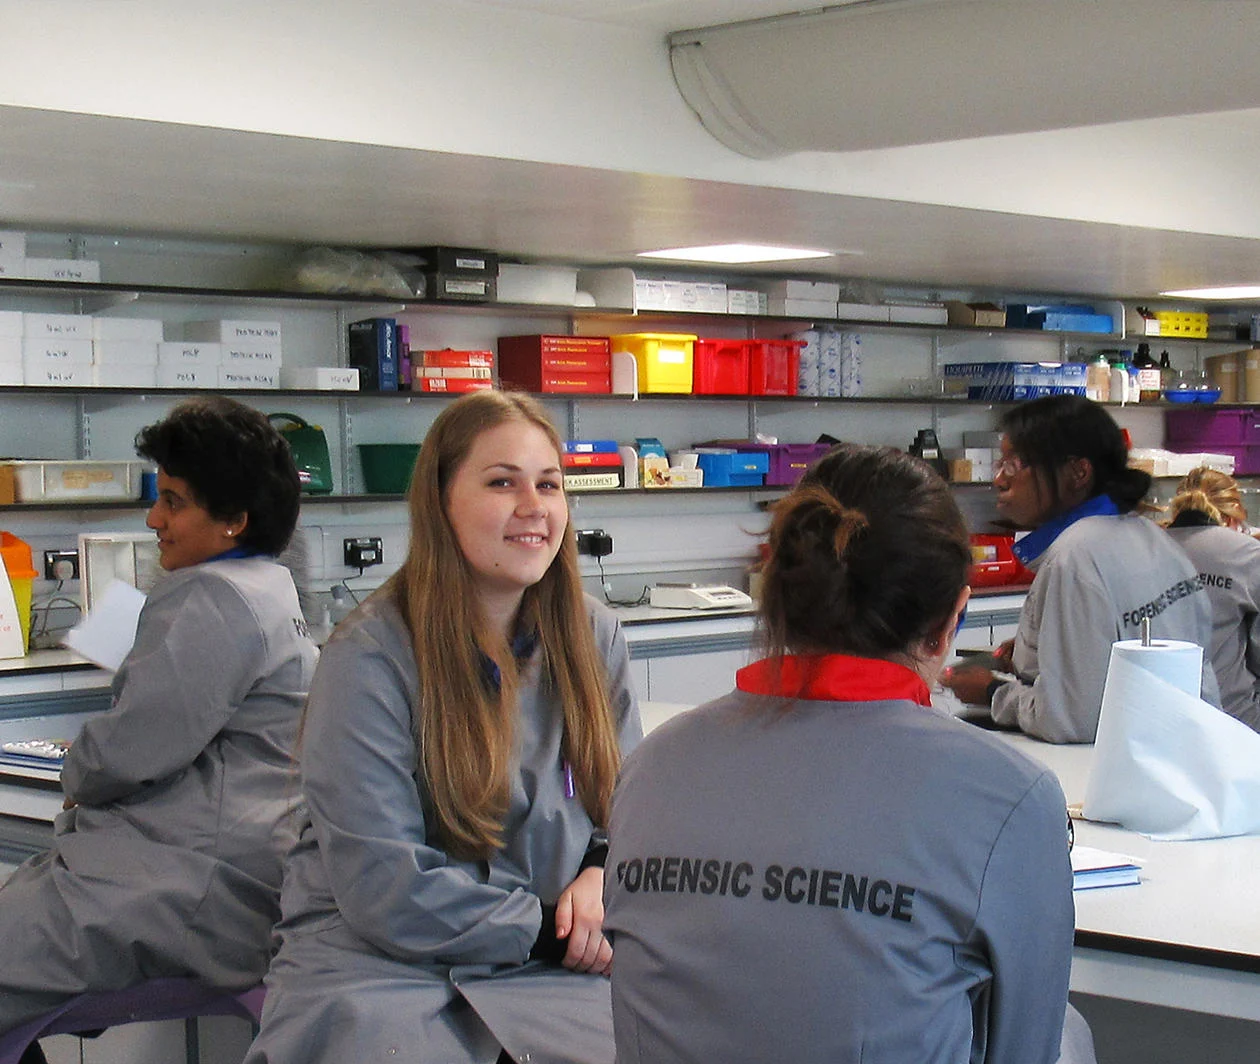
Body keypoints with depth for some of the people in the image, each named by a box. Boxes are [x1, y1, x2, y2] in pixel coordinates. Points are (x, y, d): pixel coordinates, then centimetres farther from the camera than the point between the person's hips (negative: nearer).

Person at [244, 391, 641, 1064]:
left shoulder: (594, 639, 6)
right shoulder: (371, 656, -11)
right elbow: (385, 888, -14)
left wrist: (601, 878, -7)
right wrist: (552, 932, -13)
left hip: (545, 972, 4)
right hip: (381, 967, -4)